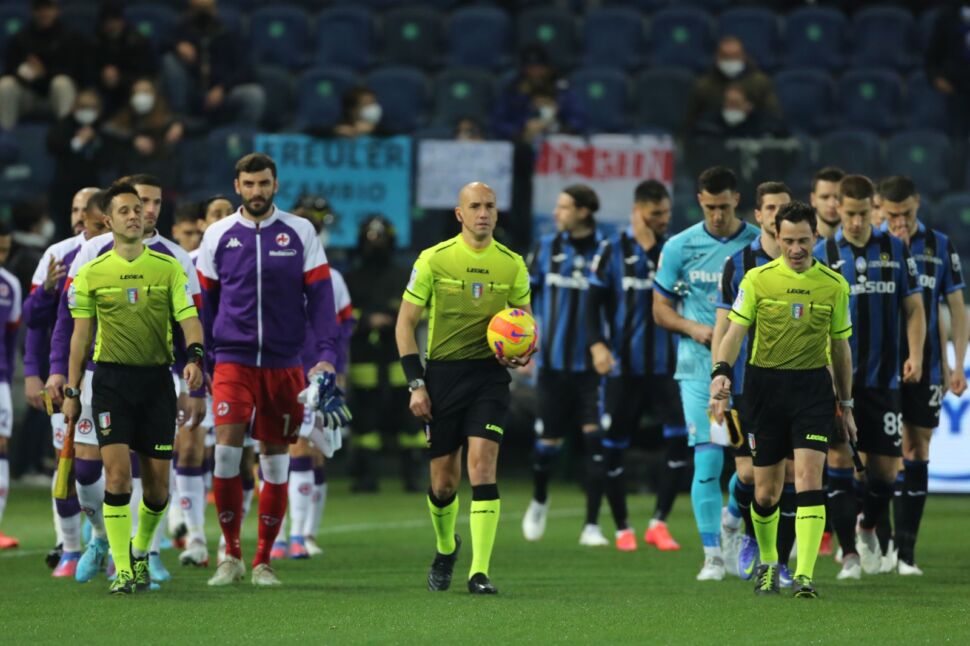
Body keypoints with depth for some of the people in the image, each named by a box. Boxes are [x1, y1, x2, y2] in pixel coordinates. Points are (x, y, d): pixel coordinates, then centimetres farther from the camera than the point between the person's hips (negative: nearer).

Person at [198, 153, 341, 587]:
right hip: (233, 360, 0)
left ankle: (263, 561, 13)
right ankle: (231, 555, -1)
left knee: (275, 463, 4)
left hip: (284, 364, 0)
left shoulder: (300, 233, 3)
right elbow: (203, 302, 12)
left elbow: (319, 294, 2)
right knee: (226, 452, -13)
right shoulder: (218, 235, 6)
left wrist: (327, 354, -8)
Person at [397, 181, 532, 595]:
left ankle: (480, 572, -17)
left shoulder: (512, 264, 4)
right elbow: (405, 323, 2)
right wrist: (415, 383, -6)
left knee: (482, 465, -16)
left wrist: (522, 354, -6)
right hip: (442, 374, 0)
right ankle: (445, 547, 36)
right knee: (444, 480, 6)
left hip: (490, 373, 0)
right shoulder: (433, 259, -1)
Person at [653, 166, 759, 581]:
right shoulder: (680, 247, 4)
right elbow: (661, 309, 9)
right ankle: (713, 555, -1)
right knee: (707, 461, -6)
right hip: (699, 369, 0)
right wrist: (694, 329, -10)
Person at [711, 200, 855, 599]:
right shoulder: (757, 279, 1)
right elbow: (735, 330, -4)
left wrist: (845, 404, 15)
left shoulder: (834, 285, 5)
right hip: (765, 386, 0)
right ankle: (768, 563, 32)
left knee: (809, 479, -15)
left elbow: (840, 347, 13)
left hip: (813, 387, 0)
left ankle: (804, 576, -19)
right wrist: (721, 373, -22)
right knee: (766, 492, 6)